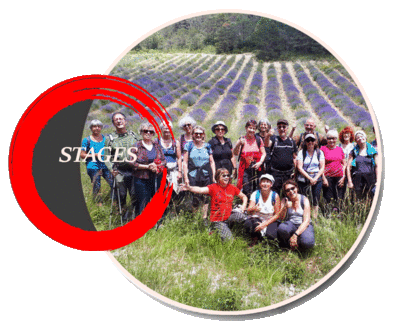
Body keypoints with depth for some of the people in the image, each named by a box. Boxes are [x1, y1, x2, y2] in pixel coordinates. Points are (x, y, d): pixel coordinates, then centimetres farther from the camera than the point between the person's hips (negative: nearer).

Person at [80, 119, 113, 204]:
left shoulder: (105, 138, 13)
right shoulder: (87, 140, 3)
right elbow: (82, 155, -1)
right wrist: (94, 155, -12)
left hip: (105, 166, 3)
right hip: (93, 167, -2)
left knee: (113, 183, -7)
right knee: (96, 187, 1)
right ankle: (99, 203, 17)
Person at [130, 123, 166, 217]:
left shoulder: (157, 145, 11)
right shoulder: (137, 146, 0)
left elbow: (164, 160, 10)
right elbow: (132, 163, -6)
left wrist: (157, 166, -12)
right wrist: (147, 167, -14)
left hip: (157, 179, 4)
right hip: (142, 180, -4)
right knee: (143, 203, -2)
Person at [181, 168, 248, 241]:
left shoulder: (232, 188, 6)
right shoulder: (214, 187, -6)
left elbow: (244, 197, 19)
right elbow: (201, 190, -25)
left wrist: (243, 206, -1)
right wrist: (190, 188, -44)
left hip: (229, 217, 3)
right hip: (217, 221, -3)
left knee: (240, 216, -29)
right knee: (228, 239, -17)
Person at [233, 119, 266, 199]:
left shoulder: (258, 139, 5)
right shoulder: (242, 140, 1)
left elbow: (263, 153, 7)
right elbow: (235, 153, -11)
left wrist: (260, 162, -10)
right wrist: (239, 144, -28)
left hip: (256, 168, 1)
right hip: (245, 169, -1)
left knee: (256, 189, 3)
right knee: (246, 191, -7)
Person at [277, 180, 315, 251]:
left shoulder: (304, 200, -5)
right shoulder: (285, 201, 3)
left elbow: (306, 221, -13)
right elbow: (281, 217, -9)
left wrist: (295, 235, -25)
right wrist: (285, 207, -29)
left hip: (304, 226, -1)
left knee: (307, 243, -35)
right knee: (281, 228, -35)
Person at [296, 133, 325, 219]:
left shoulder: (319, 152, 9)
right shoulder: (301, 152, 2)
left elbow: (322, 168, 4)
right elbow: (299, 168, -5)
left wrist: (315, 178, -10)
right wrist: (310, 178, -12)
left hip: (317, 179, 2)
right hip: (303, 179, -2)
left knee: (316, 200, 0)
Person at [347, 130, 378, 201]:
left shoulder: (373, 151, 7)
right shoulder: (353, 152, 8)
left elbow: (377, 166, 5)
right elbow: (348, 167, 6)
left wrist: (378, 181, -3)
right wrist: (349, 181, -1)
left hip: (371, 179, -1)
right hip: (358, 181, 1)